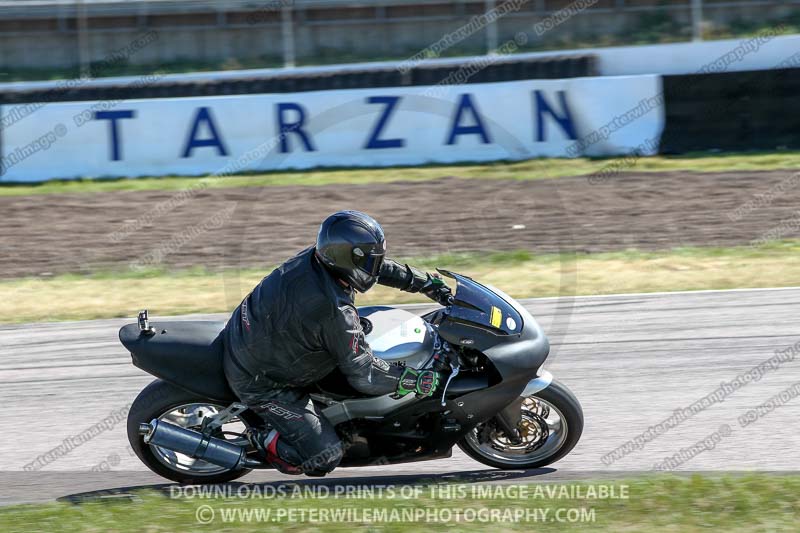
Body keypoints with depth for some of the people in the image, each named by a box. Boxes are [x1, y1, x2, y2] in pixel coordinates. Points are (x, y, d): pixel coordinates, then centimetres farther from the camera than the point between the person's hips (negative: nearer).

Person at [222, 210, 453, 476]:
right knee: (324, 457, -12)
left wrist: (429, 283, 12)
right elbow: (363, 375, -24)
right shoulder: (335, 312, -34)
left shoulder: (314, 258, -10)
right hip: (259, 382, -9)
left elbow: (379, 267, 8)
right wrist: (415, 380, -14)